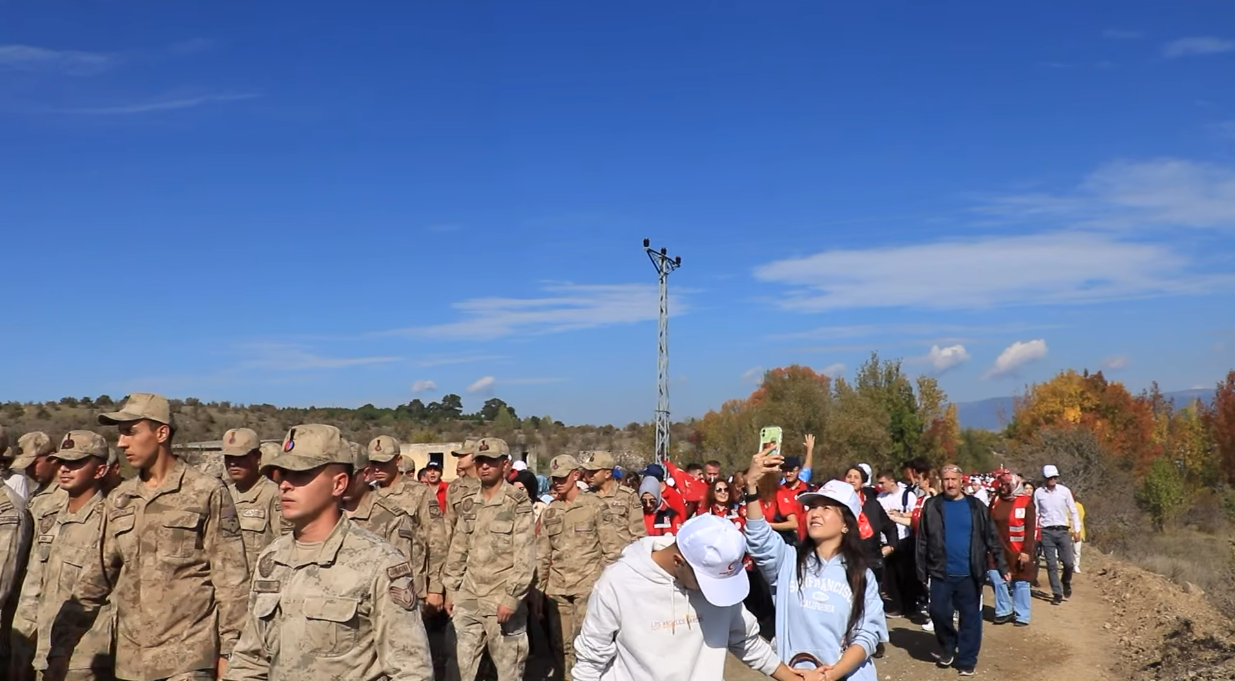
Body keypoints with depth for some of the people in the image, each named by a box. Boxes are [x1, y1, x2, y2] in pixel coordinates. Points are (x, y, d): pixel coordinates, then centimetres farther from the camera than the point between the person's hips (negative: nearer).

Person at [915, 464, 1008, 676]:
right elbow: (922, 541, 2)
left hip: (969, 573, 0)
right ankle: (947, 647, 31)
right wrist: (921, 571, 0)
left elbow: (991, 538, 4)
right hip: (940, 573, 0)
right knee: (939, 612, 4)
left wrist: (1001, 566, 0)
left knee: (970, 617, 6)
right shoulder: (931, 506, 0)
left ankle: (966, 660, 19)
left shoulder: (976, 506, 1)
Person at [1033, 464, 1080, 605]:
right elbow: (1035, 513, 6)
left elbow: (1073, 511, 5)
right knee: (1051, 564, 0)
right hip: (1047, 532, 0)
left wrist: (1077, 529, 3)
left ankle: (1066, 582, 30)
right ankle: (1057, 593, 8)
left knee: (1068, 562, 0)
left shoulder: (1064, 491, -1)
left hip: (1063, 531, 0)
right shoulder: (1038, 493, -1)